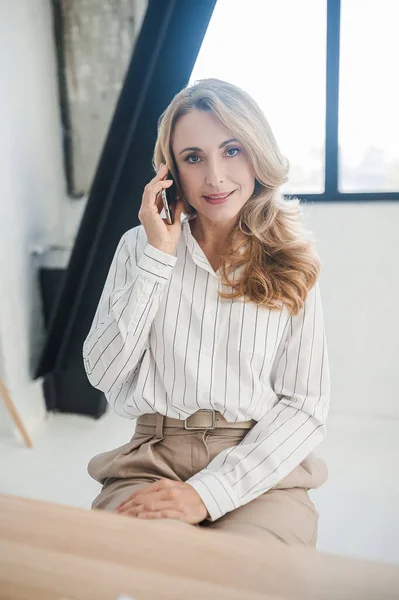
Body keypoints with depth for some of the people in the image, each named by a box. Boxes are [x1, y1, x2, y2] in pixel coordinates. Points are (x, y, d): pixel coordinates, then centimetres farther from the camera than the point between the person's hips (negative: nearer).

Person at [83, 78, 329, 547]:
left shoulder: (290, 264, 2)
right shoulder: (139, 246, 5)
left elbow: (306, 406, -2)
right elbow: (102, 374, -2)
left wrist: (208, 493, -13)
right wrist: (158, 256, -8)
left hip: (259, 473, 0)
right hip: (153, 462, 1)